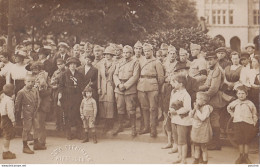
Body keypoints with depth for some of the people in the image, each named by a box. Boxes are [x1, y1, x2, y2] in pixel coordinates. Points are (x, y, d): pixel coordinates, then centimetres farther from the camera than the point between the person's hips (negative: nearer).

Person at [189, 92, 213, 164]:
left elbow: (202, 118, -29)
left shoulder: (206, 107, -17)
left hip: (203, 131, -7)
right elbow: (190, 115, 0)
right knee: (196, 147, 19)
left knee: (203, 148, 5)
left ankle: (205, 162, 18)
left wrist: (197, 109, -23)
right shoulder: (196, 107, 4)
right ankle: (196, 160, 33)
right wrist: (194, 109, -13)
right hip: (195, 130, 7)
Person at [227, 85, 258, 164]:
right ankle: (241, 156, 16)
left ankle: (246, 157, 16)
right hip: (237, 123, 1)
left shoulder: (250, 103, 4)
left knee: (246, 141, 4)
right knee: (240, 141, 4)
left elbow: (254, 114, 13)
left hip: (248, 123, -1)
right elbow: (228, 108, 29)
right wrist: (232, 114, 17)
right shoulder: (234, 103, 8)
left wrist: (254, 122, 5)